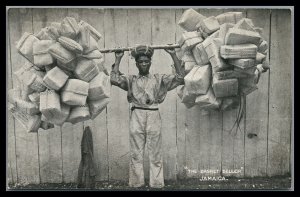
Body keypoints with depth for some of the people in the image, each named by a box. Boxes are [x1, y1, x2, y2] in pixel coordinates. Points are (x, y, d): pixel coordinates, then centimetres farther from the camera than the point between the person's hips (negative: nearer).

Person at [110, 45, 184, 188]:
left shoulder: (159, 79, 15)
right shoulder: (131, 80, 14)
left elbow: (180, 78, 5)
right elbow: (114, 79, -2)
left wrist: (173, 55, 4)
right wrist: (118, 59, 5)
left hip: (154, 116, 0)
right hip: (136, 116, 0)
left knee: (155, 155, 2)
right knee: (136, 154, 2)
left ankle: (157, 185, 7)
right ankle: (136, 184, 8)